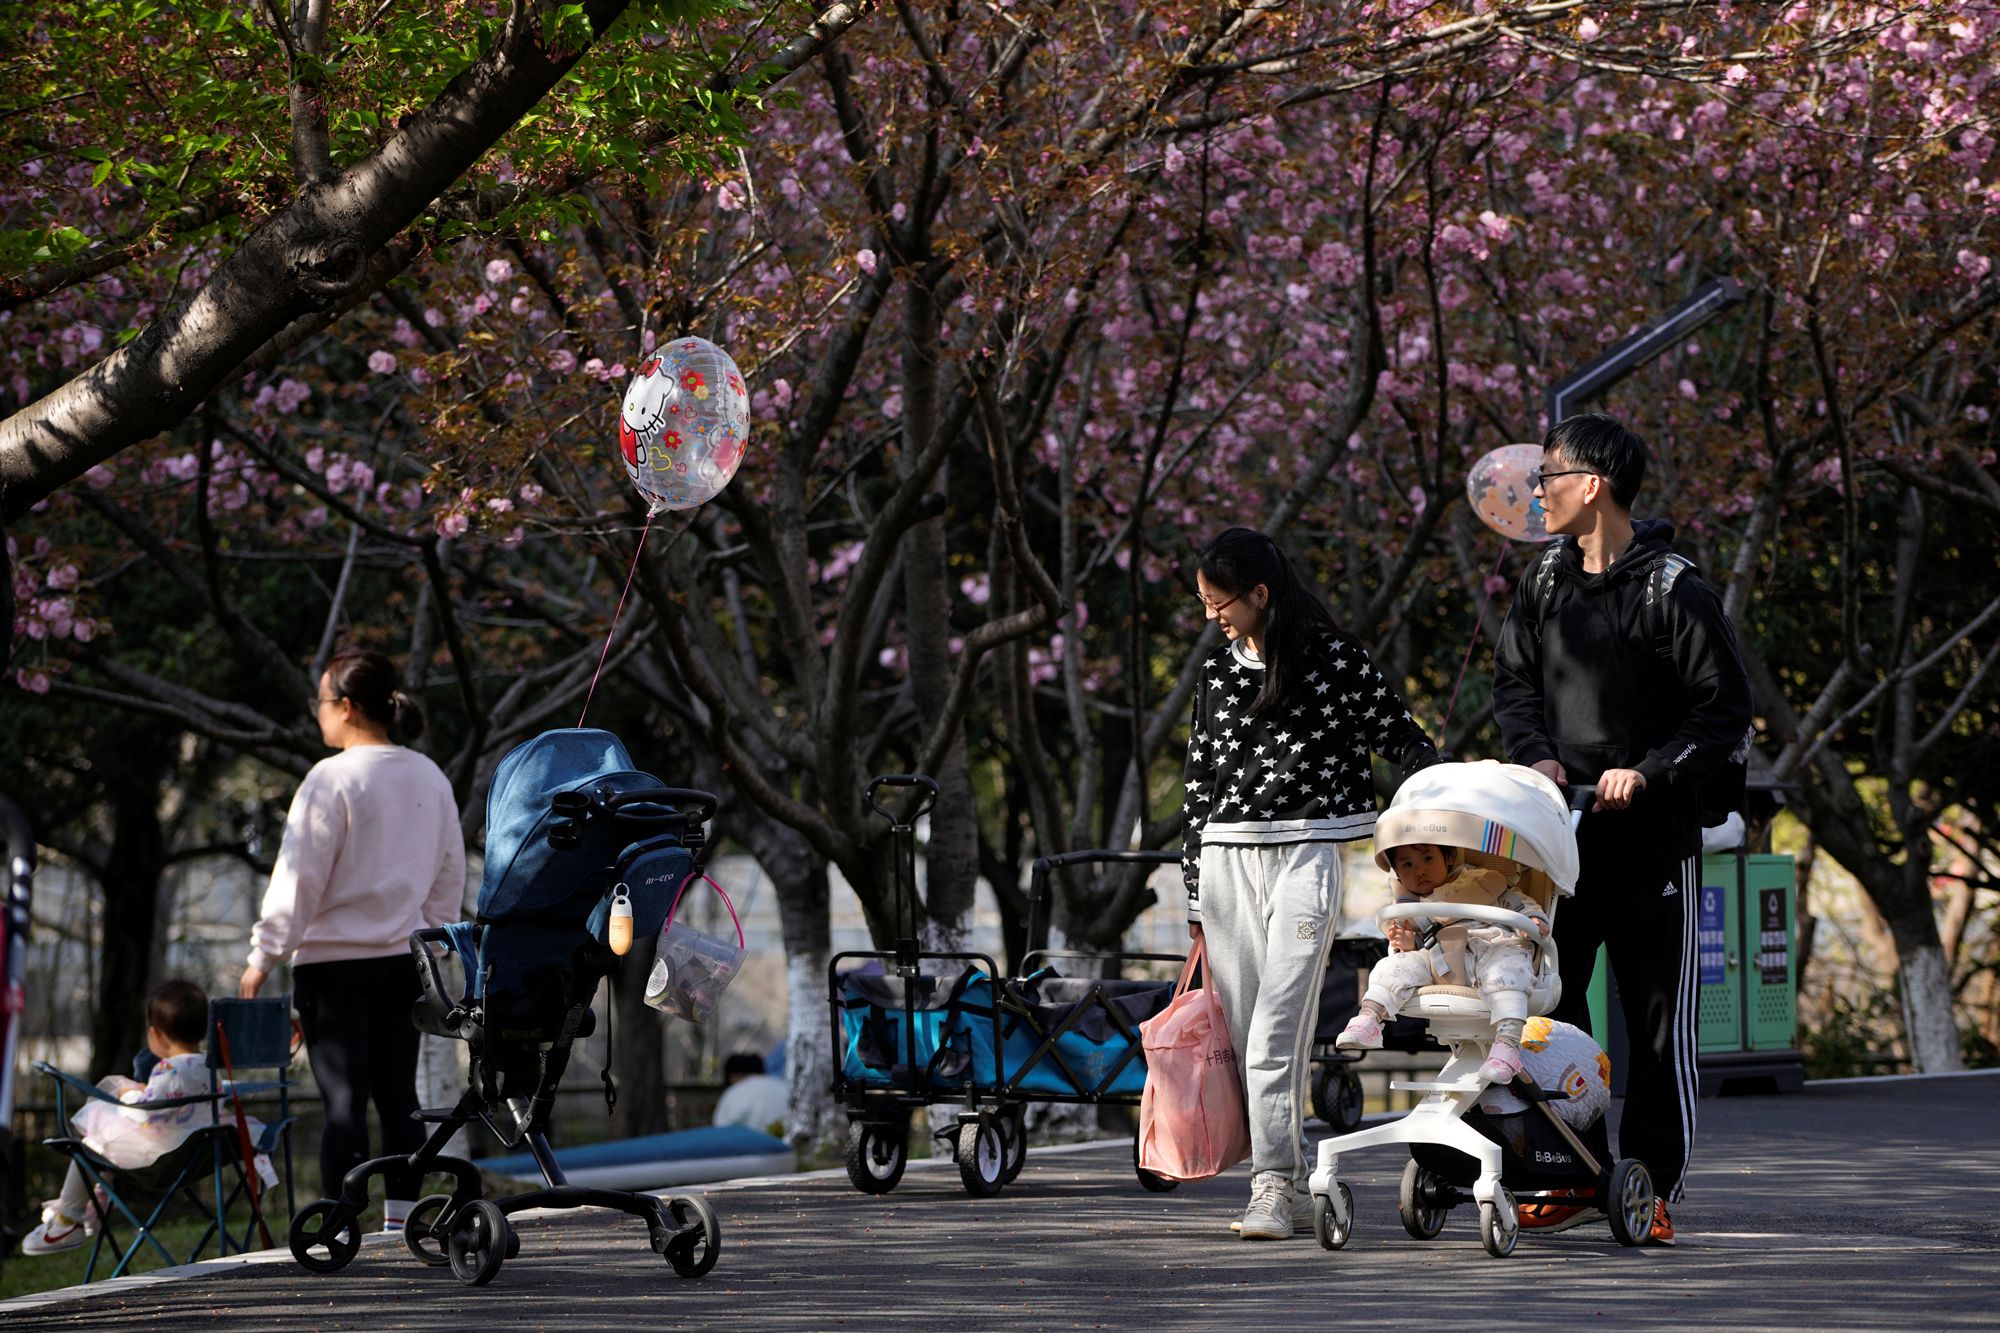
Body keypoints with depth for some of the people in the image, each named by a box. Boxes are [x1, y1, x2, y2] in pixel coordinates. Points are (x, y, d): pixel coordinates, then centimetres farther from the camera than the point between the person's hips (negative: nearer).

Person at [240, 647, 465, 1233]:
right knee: (398, 1097, 9)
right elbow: (450, 877, 14)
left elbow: (299, 877, -11)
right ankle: (401, 1220, 11)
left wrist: (264, 957, -5)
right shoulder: (431, 779, 8)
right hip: (405, 960, 6)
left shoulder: (332, 778, -12)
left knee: (343, 1099, -5)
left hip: (333, 961, -6)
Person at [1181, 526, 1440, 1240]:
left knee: (1276, 1027, -15)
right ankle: (1292, 1186, 9)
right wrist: (1195, 899, 16)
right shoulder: (1216, 673, 14)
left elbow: (1401, 738, 5)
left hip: (1306, 853, -5)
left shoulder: (1334, 658, -1)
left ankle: (1272, 1186, -17)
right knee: (1244, 1032, 2)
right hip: (1226, 859, 5)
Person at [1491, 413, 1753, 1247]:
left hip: (1654, 832, -6)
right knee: (1547, 999, 5)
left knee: (1657, 1016, -1)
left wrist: (1648, 773, -16)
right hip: (1561, 827, 6)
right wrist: (1537, 755, -1)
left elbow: (1726, 710, -8)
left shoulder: (1675, 594, -9)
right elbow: (1513, 679, 17)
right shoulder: (1546, 582, 8)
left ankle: (1652, 1189, 4)